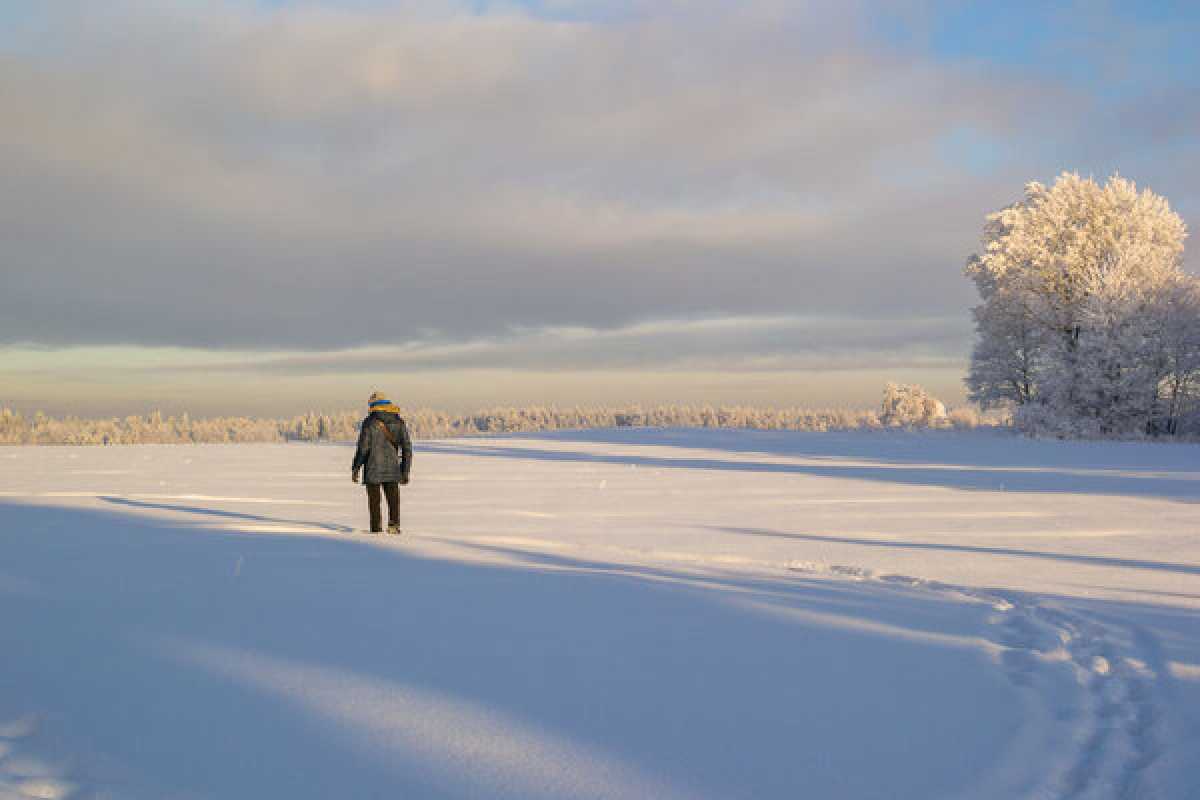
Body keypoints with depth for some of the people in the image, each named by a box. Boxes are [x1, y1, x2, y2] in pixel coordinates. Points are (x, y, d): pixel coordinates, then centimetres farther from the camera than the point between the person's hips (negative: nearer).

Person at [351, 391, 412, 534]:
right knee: (393, 499, 8)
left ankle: (376, 529, 7)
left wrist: (355, 469, 0)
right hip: (392, 468, 3)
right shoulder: (399, 422, 5)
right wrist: (405, 472, 11)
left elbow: (363, 448, -9)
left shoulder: (369, 422, -7)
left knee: (374, 501, 7)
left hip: (373, 469, -3)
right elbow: (407, 448, 5)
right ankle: (394, 525, -9)